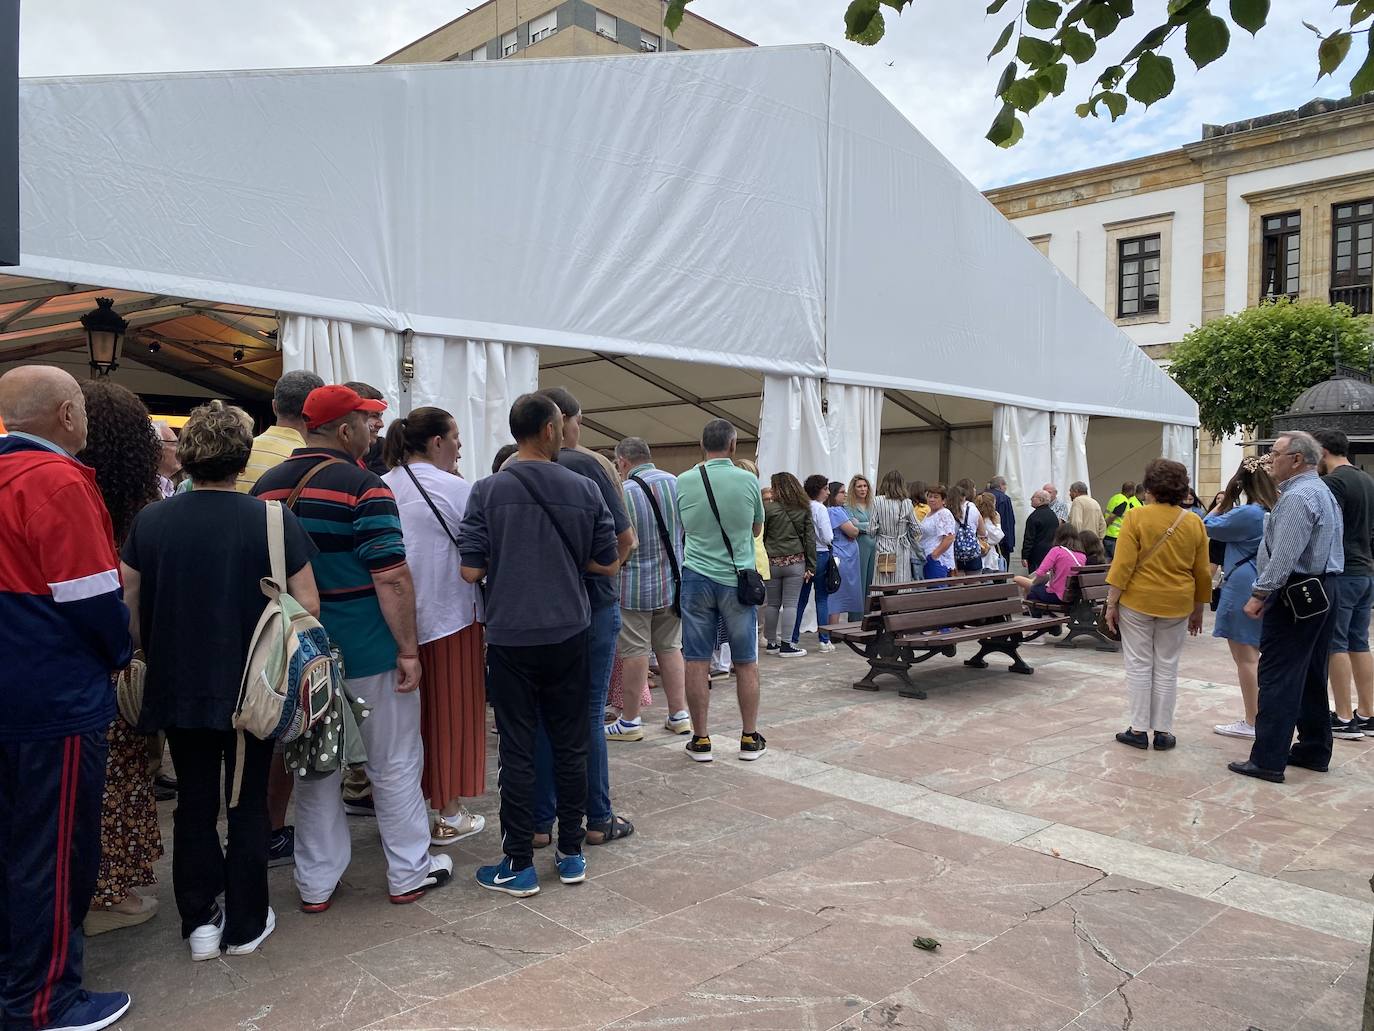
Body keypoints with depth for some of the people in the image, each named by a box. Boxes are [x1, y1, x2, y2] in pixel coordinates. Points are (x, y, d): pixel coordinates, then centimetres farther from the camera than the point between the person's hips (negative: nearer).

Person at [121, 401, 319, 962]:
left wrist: (151, 657, 14)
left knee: (194, 803, 16)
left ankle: (199, 921, 24)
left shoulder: (150, 521, -3)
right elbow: (307, 605, -12)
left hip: (179, 688, 3)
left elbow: (128, 605, 1)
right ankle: (246, 923, 21)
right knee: (248, 804, 11)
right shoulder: (274, 522, -12)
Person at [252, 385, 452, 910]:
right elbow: (391, 577, -21)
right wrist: (409, 649, -14)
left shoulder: (265, 487, 5)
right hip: (367, 649, -6)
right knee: (394, 764, 9)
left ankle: (316, 883, 24)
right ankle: (409, 873, 21)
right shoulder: (362, 486, -16)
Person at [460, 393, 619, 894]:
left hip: (510, 637, -1)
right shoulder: (585, 490, -2)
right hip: (570, 634, 1)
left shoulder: (487, 491, -6)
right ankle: (570, 853, 21)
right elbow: (608, 563, 2)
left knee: (517, 750, 6)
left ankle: (518, 863, 13)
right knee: (570, 745, 12)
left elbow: (470, 570, -8)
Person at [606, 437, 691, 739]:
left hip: (634, 586, -5)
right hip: (673, 583, 5)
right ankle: (679, 715, 19)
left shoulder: (622, 494, -15)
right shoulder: (677, 483, 1)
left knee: (635, 652, 3)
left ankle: (630, 721, 12)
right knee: (670, 648, 14)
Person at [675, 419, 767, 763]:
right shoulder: (748, 481, -6)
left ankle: (700, 740, 11)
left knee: (697, 662, 6)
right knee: (746, 663, 10)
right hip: (737, 579, 0)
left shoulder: (684, 481, -3)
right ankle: (750, 738, 17)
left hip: (697, 577, 1)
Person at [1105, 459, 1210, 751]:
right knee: (1167, 668, 10)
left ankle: (1139, 730, 9)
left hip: (1137, 601, -3)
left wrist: (1111, 603, -7)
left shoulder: (1135, 517, -10)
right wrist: (1198, 610, 16)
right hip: (1176, 604, 3)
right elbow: (1202, 572, 6)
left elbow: (1123, 565, -13)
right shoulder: (1194, 523, 1)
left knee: (1139, 665, 5)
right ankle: (1163, 732, 15)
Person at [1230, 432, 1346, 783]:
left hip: (1296, 595, -11)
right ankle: (1314, 751, 25)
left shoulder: (1296, 497, -17)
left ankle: (1268, 760, -7)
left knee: (1278, 678, -8)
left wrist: (1260, 594, -21)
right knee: (1312, 676, 17)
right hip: (1325, 591, 11)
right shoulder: (1324, 492, 17)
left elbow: (1284, 555, -24)